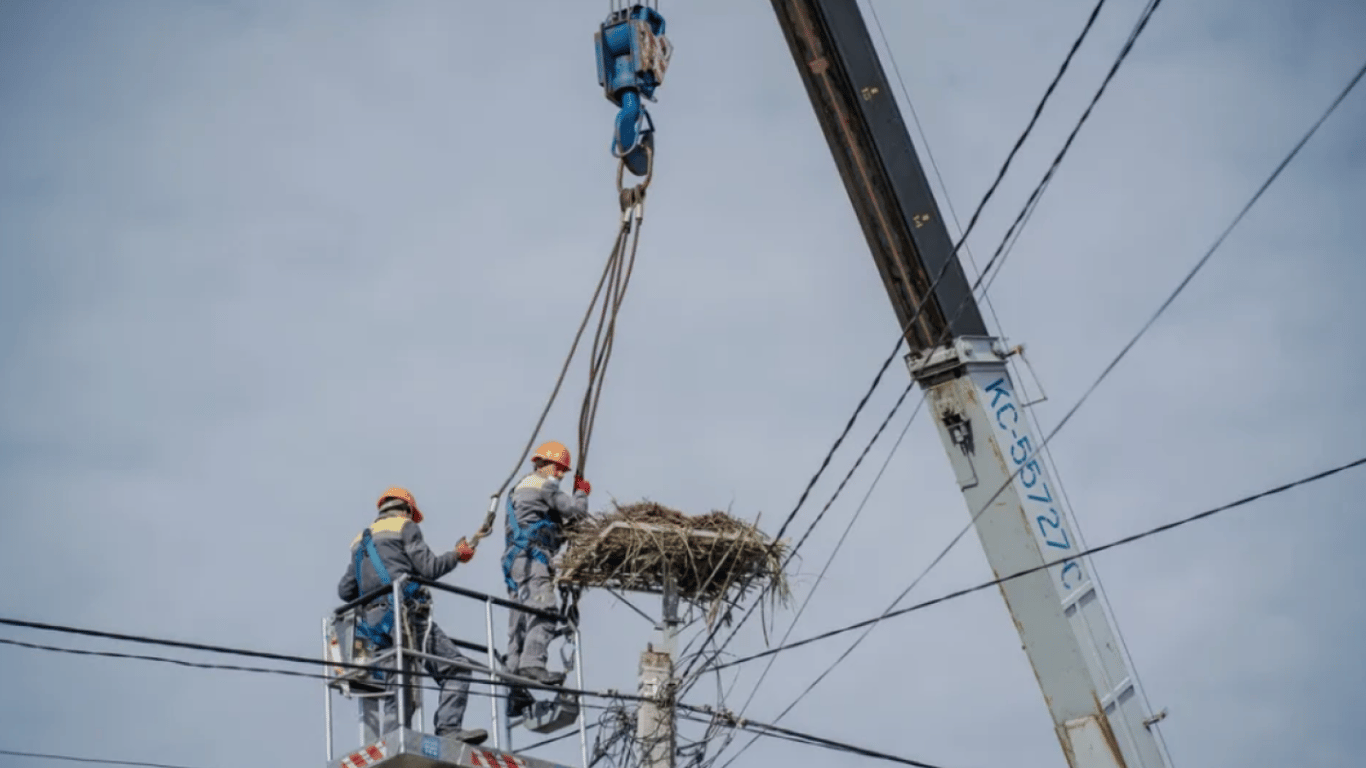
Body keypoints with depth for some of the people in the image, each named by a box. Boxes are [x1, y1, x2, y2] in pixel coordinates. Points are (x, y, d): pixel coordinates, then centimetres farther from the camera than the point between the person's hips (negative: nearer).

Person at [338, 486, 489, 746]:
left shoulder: (360, 541, 28)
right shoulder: (405, 526, 8)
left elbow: (345, 590, 21)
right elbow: (429, 568, -3)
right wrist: (458, 555, 12)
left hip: (375, 624, 8)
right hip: (406, 614, -8)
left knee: (398, 692, 5)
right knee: (455, 668, -10)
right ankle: (447, 727, -26)